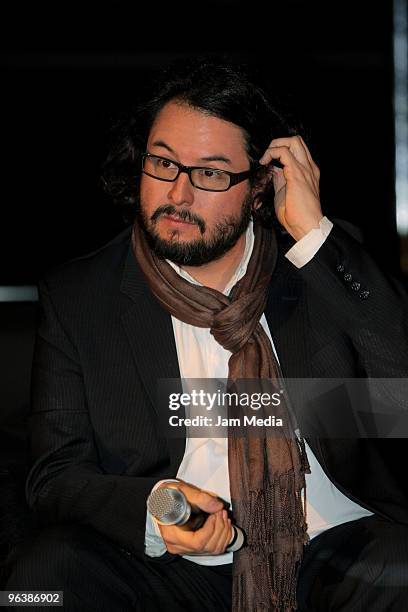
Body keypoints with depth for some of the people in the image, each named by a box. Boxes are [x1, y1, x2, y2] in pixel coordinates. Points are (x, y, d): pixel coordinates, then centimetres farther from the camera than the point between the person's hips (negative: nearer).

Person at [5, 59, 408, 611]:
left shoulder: (329, 267, 4)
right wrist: (152, 508, -20)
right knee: (46, 566, -27)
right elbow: (55, 476, 2)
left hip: (335, 551, 0)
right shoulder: (76, 298, 4)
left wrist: (313, 234, -14)